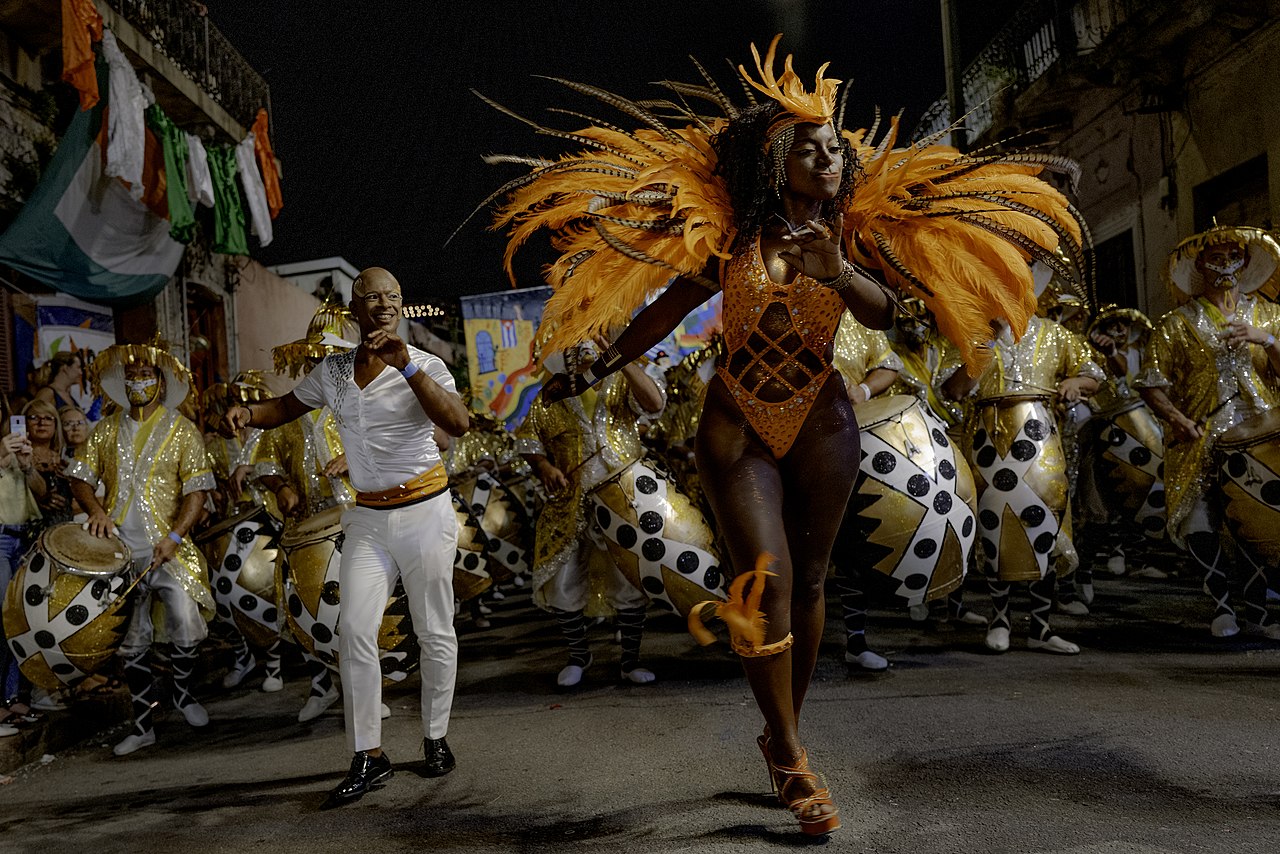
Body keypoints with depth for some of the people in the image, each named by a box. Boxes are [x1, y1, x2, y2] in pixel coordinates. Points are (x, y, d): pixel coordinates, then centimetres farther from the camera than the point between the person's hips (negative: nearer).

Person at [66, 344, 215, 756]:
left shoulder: (183, 431, 1)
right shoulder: (107, 430, 11)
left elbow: (196, 491, -5)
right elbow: (80, 476, 11)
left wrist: (174, 537, -18)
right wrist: (96, 509, -10)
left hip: (169, 547, -3)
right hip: (120, 548, 3)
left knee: (186, 623, -18)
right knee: (131, 639, 8)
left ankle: (184, 690, 11)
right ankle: (143, 724, 20)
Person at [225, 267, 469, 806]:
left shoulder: (423, 365, -7)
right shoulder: (333, 371, 5)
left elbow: (458, 424, -23)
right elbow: (289, 406, 22)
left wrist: (406, 364, -28)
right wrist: (248, 413, 0)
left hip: (424, 512, -3)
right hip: (368, 519, 3)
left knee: (435, 633, 6)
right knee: (355, 631, -8)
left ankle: (435, 738, 23)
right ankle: (369, 757, 2)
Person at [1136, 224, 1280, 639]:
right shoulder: (1178, 323, 8)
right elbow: (1151, 383, 3)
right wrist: (1176, 417, -13)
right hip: (1202, 441, -1)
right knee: (1202, 525, -10)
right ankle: (1222, 605, 7)